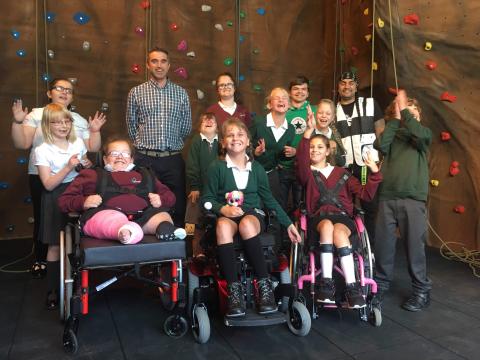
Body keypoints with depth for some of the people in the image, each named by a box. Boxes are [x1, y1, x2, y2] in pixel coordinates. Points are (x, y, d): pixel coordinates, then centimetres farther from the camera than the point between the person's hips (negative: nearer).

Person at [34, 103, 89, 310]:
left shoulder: (78, 143, 6)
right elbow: (49, 184, -12)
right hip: (56, 200, -3)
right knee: (55, 246, 2)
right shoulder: (42, 151, -6)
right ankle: (52, 291, 16)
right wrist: (69, 167, -21)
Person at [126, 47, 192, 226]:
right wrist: (145, 143, 9)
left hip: (173, 160, 1)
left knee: (178, 207, 5)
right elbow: (131, 126, 11)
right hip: (145, 159, -1)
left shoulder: (181, 93, 9)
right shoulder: (136, 92, 6)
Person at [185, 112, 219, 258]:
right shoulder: (196, 141, -1)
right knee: (199, 223, 3)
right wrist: (194, 187, -8)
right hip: (199, 189, -1)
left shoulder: (220, 142, 2)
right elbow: (192, 166, -4)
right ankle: (198, 252, 14)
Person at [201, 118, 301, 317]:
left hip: (253, 213, 1)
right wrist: (222, 209, -18)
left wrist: (288, 223, 12)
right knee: (223, 226, -37)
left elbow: (269, 199, 15)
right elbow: (207, 199, 3)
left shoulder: (257, 168, 8)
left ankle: (264, 285, -27)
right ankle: (234, 289, -33)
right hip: (226, 215, -1)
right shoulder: (217, 167, 2)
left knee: (246, 224, -36)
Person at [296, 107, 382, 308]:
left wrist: (374, 173, -1)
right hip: (318, 218, -1)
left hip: (342, 216, 1)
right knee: (327, 226, -37)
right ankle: (326, 283, -35)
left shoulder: (342, 173, 22)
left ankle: (352, 287, -33)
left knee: (339, 232, -35)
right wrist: (309, 131, -22)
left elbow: (365, 194, 14)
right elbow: (301, 160, -11)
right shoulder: (307, 173, 14)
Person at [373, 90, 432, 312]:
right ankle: (381, 283, 24)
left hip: (413, 198, -1)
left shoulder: (424, 134, 12)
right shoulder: (392, 133, 15)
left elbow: (418, 133, -12)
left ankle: (422, 291, 15)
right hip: (387, 197, 2)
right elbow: (381, 145, -8)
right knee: (383, 244, 6)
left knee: (415, 245, 1)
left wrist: (404, 110, -5)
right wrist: (395, 118, -3)